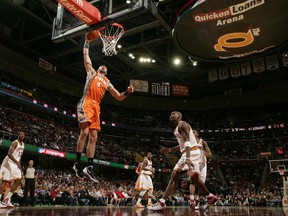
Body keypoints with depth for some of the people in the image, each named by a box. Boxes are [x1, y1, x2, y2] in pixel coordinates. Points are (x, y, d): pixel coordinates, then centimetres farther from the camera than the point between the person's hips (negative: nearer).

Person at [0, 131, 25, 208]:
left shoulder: (23, 144, 12)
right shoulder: (15, 143, -16)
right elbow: (9, 154, -27)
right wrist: (17, 162, -33)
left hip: (16, 163, 9)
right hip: (9, 162, -9)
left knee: (18, 181, 1)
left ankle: (7, 199, 7)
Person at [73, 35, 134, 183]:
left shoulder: (107, 83, 27)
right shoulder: (91, 72, 21)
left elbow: (119, 97, 24)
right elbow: (86, 57, 15)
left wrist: (127, 92, 5)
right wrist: (87, 43, 18)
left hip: (96, 107, 5)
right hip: (86, 103, -5)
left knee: (93, 137, -1)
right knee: (84, 132, -18)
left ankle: (89, 168, 1)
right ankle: (77, 163, -8)